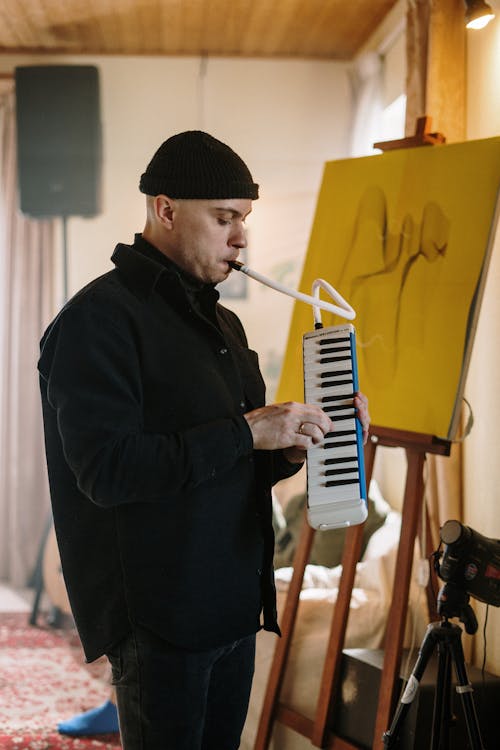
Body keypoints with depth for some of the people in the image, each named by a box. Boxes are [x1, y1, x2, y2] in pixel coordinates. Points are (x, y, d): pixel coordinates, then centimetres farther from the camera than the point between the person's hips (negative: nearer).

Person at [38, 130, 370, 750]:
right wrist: (245, 431, -22)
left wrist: (294, 441, -1)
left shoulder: (222, 322, 16)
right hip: (158, 621, -8)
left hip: (235, 606, 8)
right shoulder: (98, 318, -12)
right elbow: (107, 469, -22)